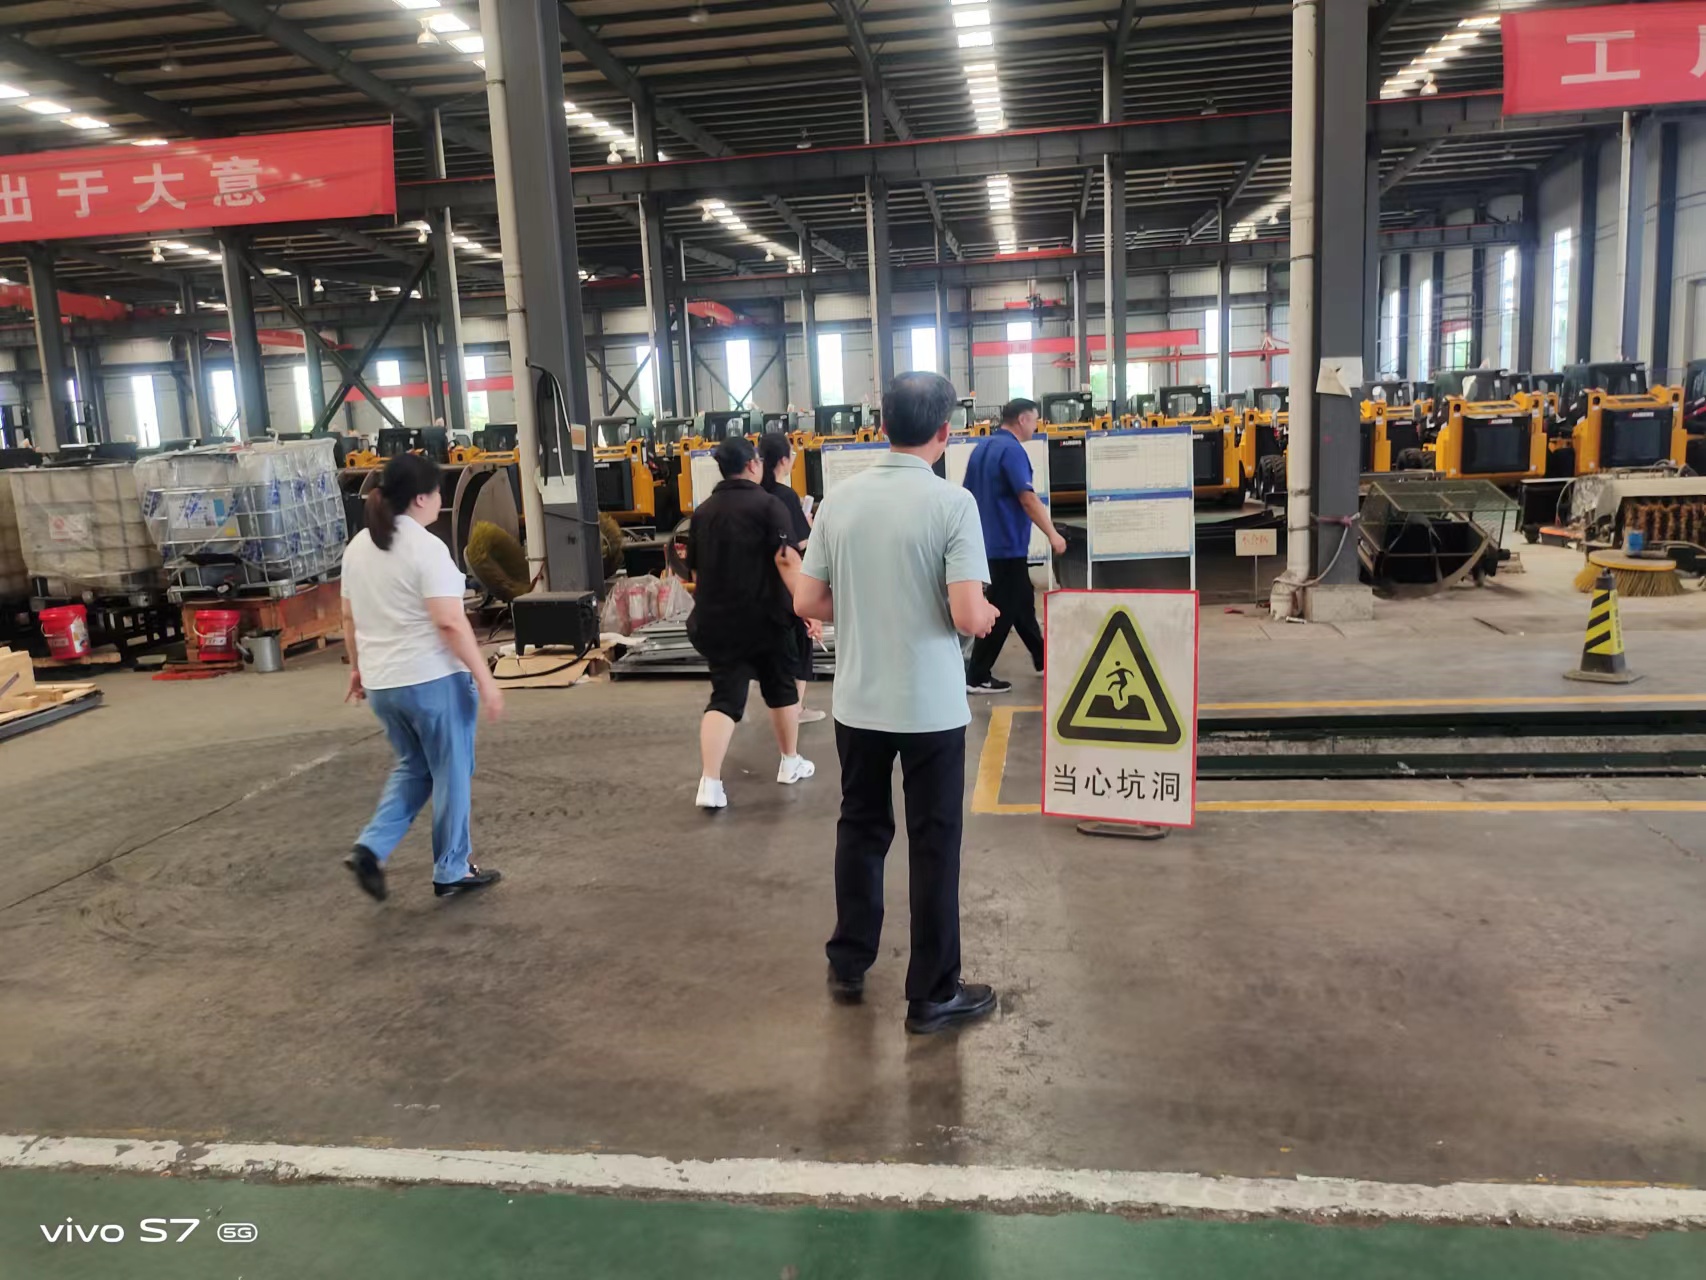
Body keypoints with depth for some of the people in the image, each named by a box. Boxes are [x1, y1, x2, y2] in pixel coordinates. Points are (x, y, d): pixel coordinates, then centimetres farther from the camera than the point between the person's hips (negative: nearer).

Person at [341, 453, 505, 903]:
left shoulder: (358, 547, 7)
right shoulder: (426, 548, -17)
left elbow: (350, 617, 13)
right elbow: (450, 622, -22)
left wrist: (358, 667, 24)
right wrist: (484, 679, -18)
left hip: (382, 683, 8)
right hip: (434, 680, -7)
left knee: (412, 768, 22)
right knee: (452, 775, 7)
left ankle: (370, 848, 9)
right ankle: (452, 872, 17)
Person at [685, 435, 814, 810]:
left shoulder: (702, 511, 9)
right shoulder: (768, 505, -9)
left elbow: (695, 570, 17)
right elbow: (786, 560, -20)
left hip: (715, 621, 4)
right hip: (764, 618, -4)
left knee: (724, 697, 2)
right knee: (781, 687, 16)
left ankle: (709, 783, -11)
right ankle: (791, 763, 30)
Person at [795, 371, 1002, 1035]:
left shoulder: (840, 498, -1)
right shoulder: (953, 502, -14)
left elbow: (806, 601, 2)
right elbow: (968, 616, -19)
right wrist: (989, 615, 4)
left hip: (857, 701, 4)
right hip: (931, 706, -4)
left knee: (860, 829, 20)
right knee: (933, 845, 8)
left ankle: (848, 965, 33)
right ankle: (932, 994, 18)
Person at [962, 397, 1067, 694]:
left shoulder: (982, 447, 11)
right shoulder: (1012, 449, -17)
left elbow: (969, 494, 16)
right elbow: (1028, 499, -23)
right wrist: (1052, 534, -18)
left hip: (989, 541, 10)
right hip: (1007, 544, -10)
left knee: (1021, 601, 20)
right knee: (1002, 611, -3)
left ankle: (1042, 659, 32)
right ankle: (977, 676, 1)